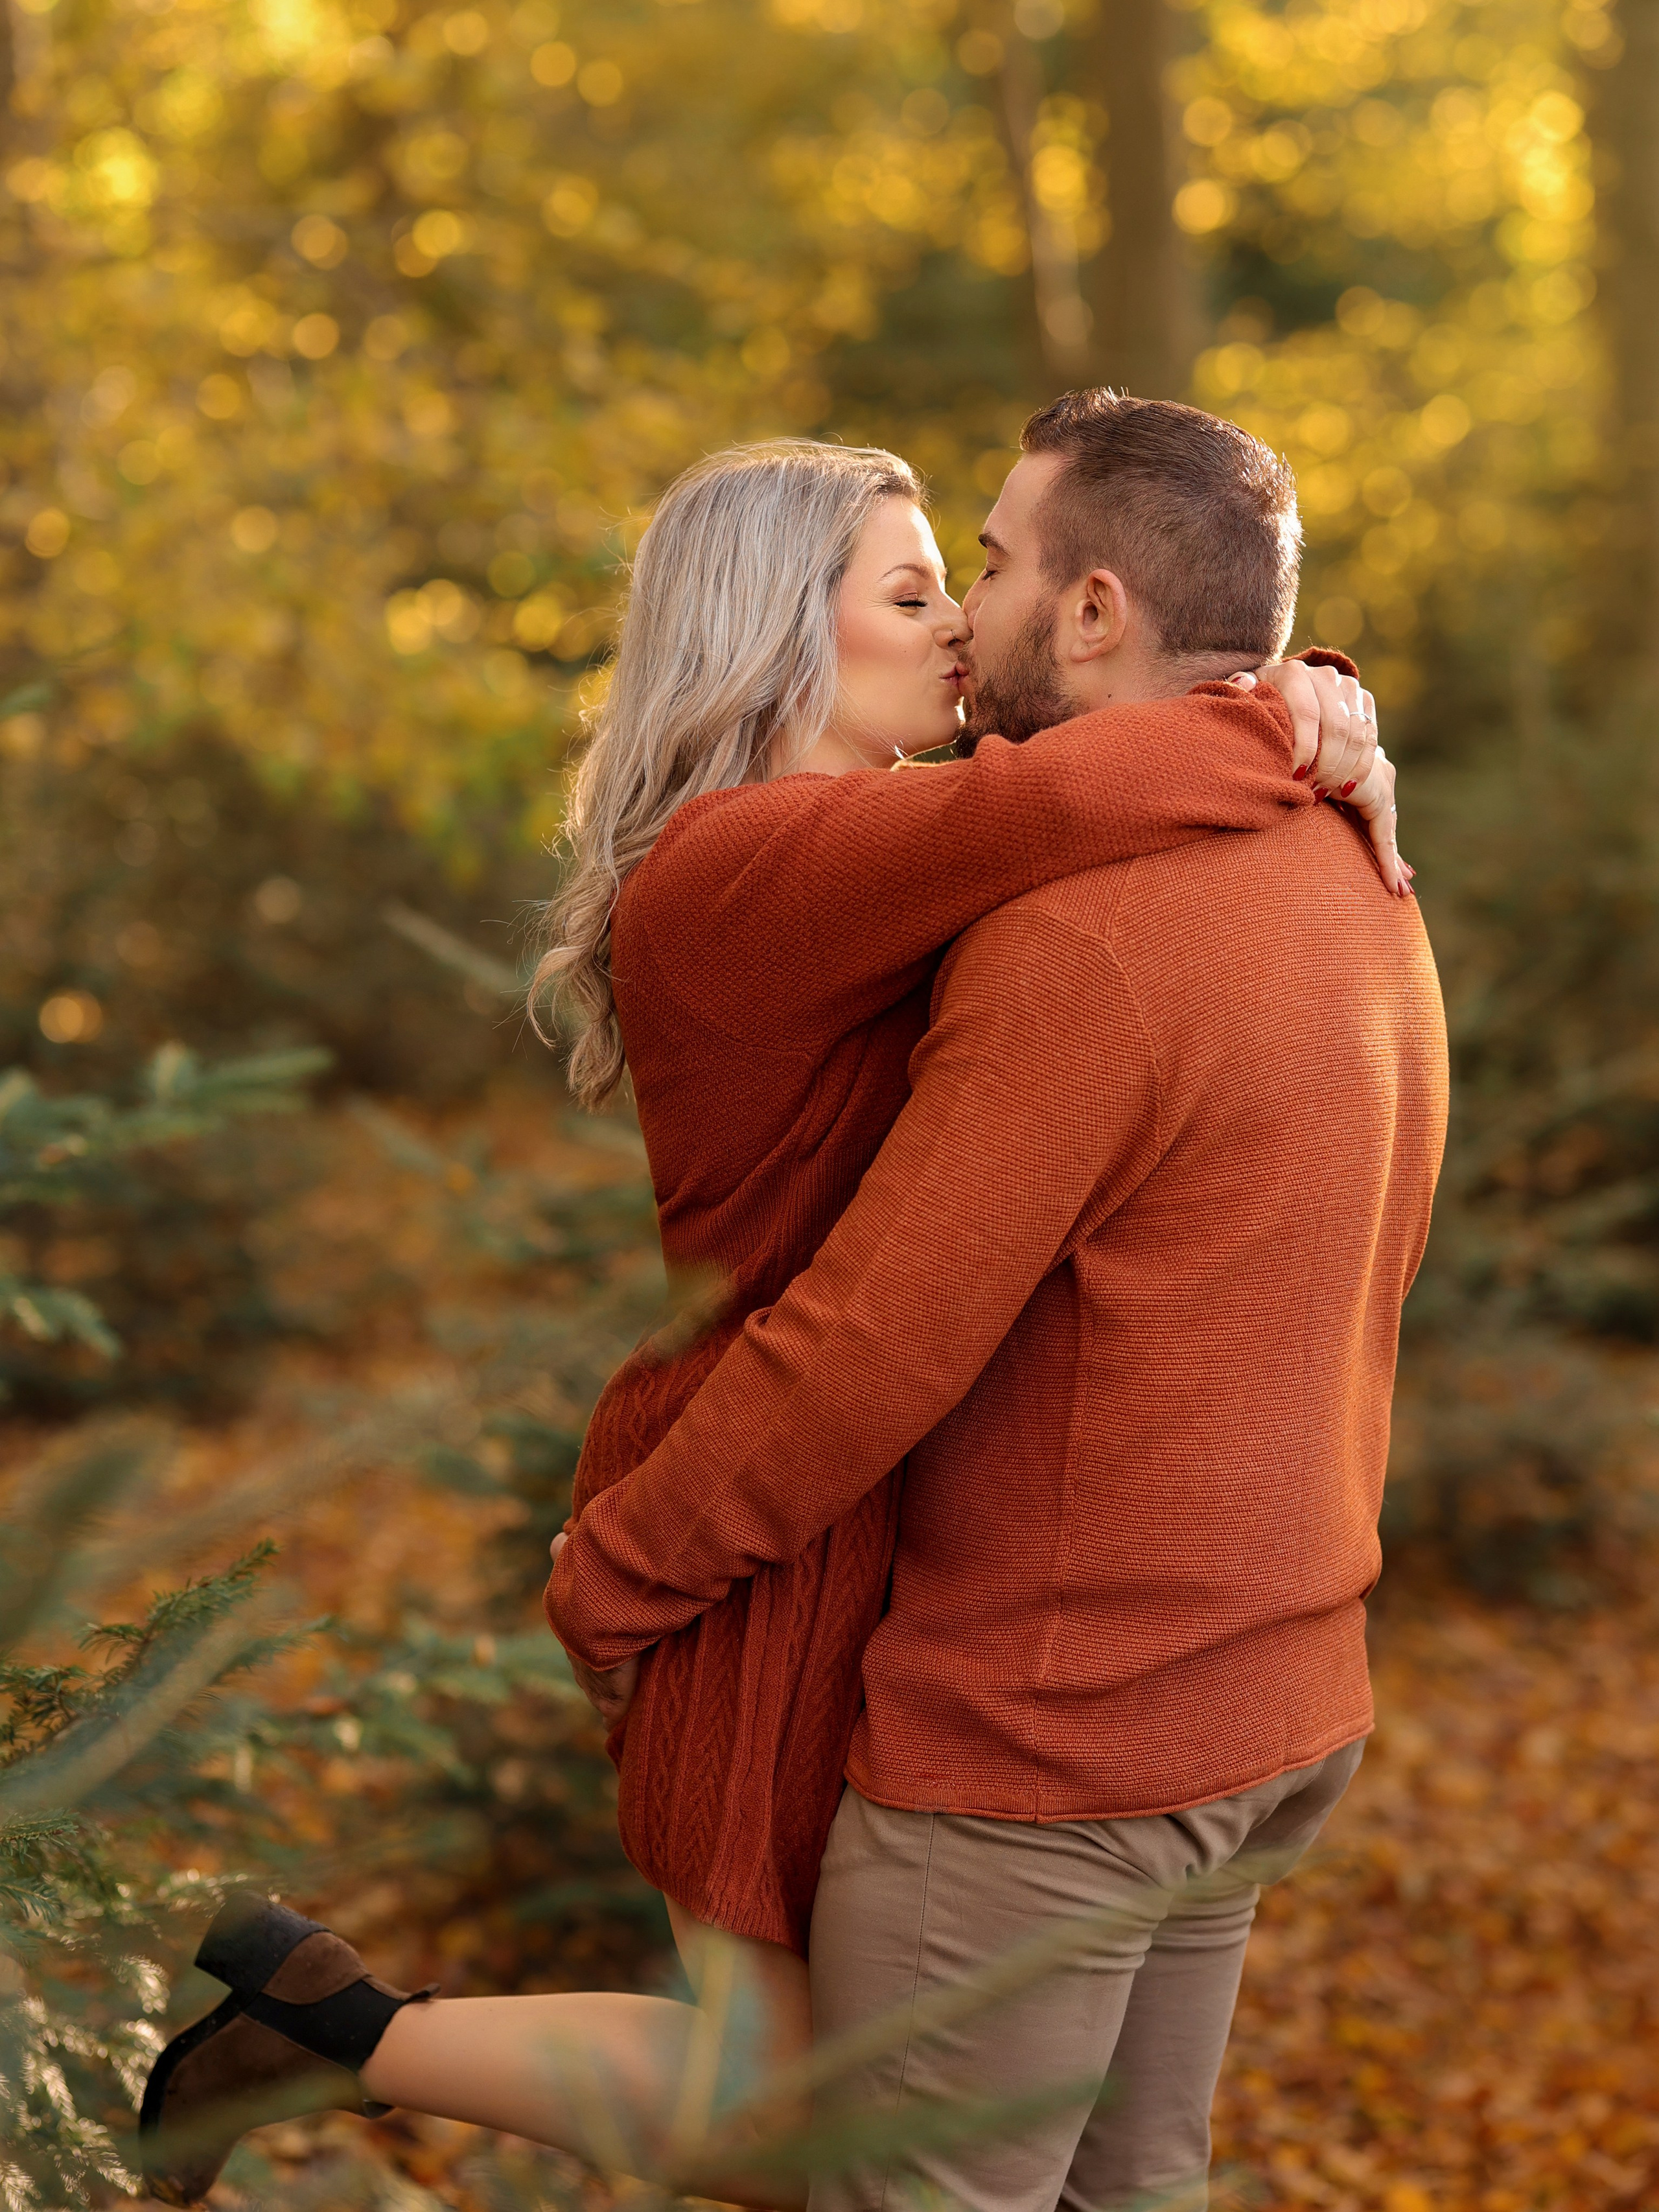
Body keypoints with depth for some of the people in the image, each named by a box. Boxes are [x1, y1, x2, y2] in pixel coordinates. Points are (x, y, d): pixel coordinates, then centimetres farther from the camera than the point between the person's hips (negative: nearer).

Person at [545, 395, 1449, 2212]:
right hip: (1270, 1712, 9)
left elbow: (864, 1352, -23)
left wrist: (609, 1584, -8)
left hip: (1036, 1742, -9)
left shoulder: (1079, 936, -24)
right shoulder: (1357, 893, 6)